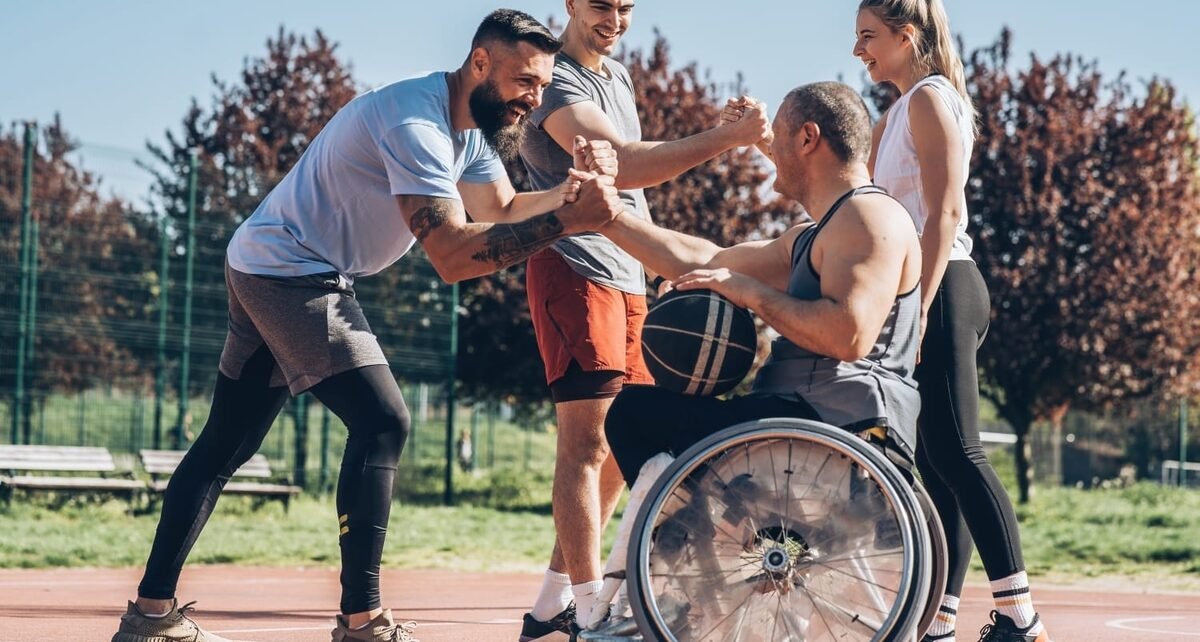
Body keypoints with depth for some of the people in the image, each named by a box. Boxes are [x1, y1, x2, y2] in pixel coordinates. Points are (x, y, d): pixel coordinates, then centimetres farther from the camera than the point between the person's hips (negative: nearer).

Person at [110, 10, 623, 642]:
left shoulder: (471, 127, 7)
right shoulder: (416, 124, -25)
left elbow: (505, 210, 4)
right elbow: (453, 254, -31)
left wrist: (573, 189, -14)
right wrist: (567, 219, -36)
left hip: (264, 274, 10)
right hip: (290, 272, -10)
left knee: (227, 443, 10)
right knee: (382, 422, -15)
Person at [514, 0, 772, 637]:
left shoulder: (618, 76, 19)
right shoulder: (558, 80, -13)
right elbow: (620, 165, -28)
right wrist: (727, 137, -32)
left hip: (627, 274, 10)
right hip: (574, 268, -10)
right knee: (586, 440, -13)